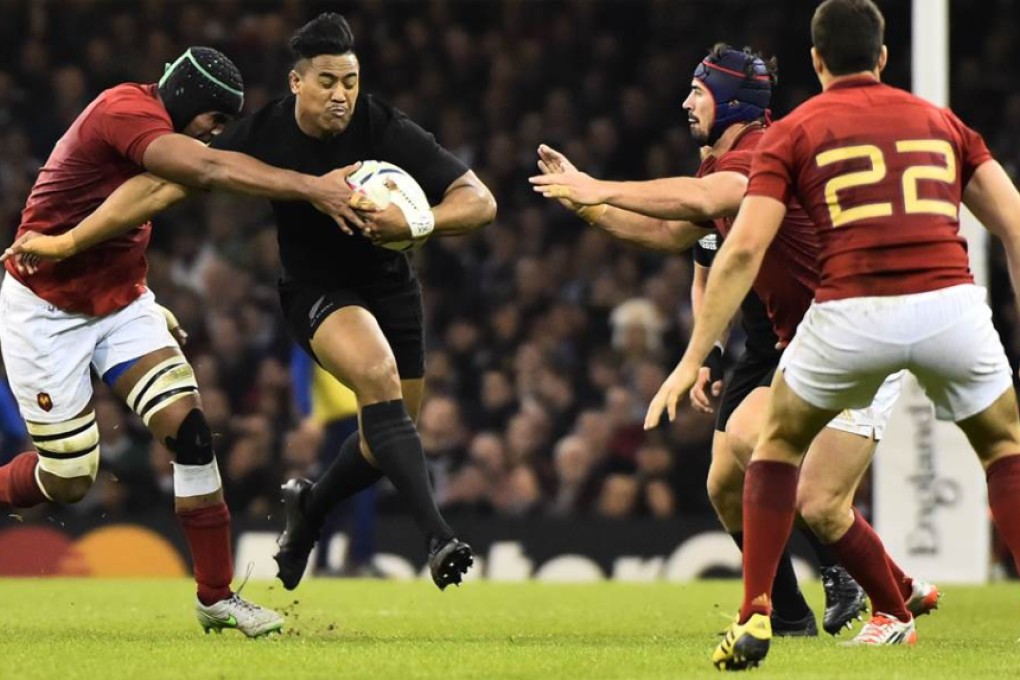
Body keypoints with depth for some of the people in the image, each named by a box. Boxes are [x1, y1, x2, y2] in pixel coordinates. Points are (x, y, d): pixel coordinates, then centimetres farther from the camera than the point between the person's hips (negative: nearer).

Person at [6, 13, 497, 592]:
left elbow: (480, 201, -20)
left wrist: (415, 223, -40)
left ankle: (309, 510, 36)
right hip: (315, 289, -3)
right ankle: (439, 538, -36)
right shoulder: (264, 134, -18)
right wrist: (67, 241, -12)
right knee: (379, 375, -31)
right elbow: (164, 184, -12)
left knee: (387, 438, 4)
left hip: (390, 284, 3)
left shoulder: (386, 131, -19)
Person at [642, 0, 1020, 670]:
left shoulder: (795, 131, 14)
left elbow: (744, 250, 3)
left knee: (779, 442, 25)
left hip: (852, 313, -1)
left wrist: (693, 359, 5)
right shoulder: (941, 121, 21)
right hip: (951, 305, 1)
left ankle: (755, 619, 14)